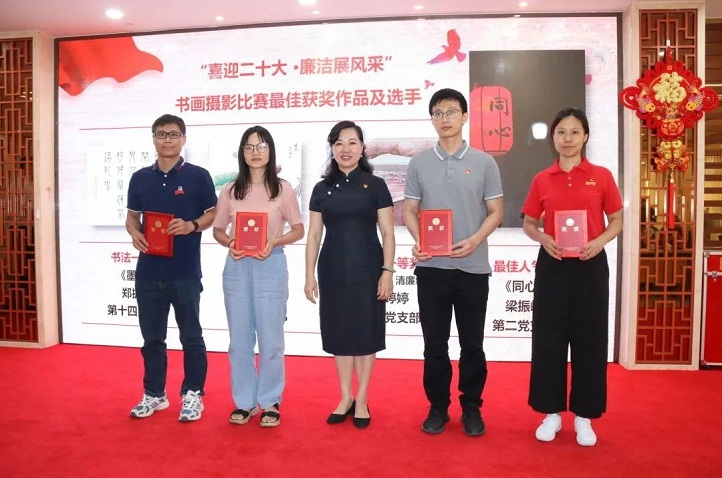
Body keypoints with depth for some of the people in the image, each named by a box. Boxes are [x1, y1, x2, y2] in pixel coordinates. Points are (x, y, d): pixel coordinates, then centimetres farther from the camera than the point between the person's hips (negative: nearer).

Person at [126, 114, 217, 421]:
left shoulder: (198, 176, -1)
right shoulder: (140, 178, 9)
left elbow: (213, 214, 1)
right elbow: (132, 216, 15)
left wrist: (191, 225, -18)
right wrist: (135, 234, -6)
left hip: (185, 272, -4)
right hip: (148, 272, 4)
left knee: (191, 336, 6)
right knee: (152, 337, 14)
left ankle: (193, 395, 19)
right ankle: (154, 394, 29)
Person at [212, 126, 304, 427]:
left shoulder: (283, 189, 1)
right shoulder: (229, 191, 7)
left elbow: (298, 229, 3)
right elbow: (217, 229, 12)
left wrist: (275, 241, -14)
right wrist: (229, 243, -9)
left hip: (270, 266, -2)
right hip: (236, 267, 3)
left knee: (270, 338, 3)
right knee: (239, 338, 9)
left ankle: (270, 402, 18)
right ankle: (244, 401, 23)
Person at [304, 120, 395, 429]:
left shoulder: (375, 186, 1)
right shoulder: (322, 189, 7)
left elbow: (388, 233, -1)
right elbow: (314, 235, 8)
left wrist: (387, 271, -9)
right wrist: (309, 275, 3)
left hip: (367, 269, -2)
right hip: (333, 270, 3)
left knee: (365, 332, 5)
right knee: (339, 332, 9)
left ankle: (362, 400, 20)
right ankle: (345, 397, 25)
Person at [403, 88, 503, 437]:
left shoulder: (484, 163, 3)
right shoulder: (419, 163, 6)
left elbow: (496, 212, 3)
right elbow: (409, 210, 7)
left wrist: (474, 240, -15)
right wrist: (418, 240, -13)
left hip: (472, 267, -1)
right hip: (430, 266, 1)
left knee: (472, 344, 8)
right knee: (434, 343, 8)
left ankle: (471, 408, 24)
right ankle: (438, 406, 23)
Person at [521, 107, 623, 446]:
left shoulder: (601, 176, 1)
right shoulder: (542, 180, 3)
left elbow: (617, 220, 6)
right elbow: (528, 223, 9)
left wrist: (601, 240, -14)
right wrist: (542, 239, -12)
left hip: (590, 266, -1)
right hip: (552, 266, 1)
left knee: (589, 339, 5)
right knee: (548, 338, 5)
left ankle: (583, 416, 21)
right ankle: (552, 412, 20)